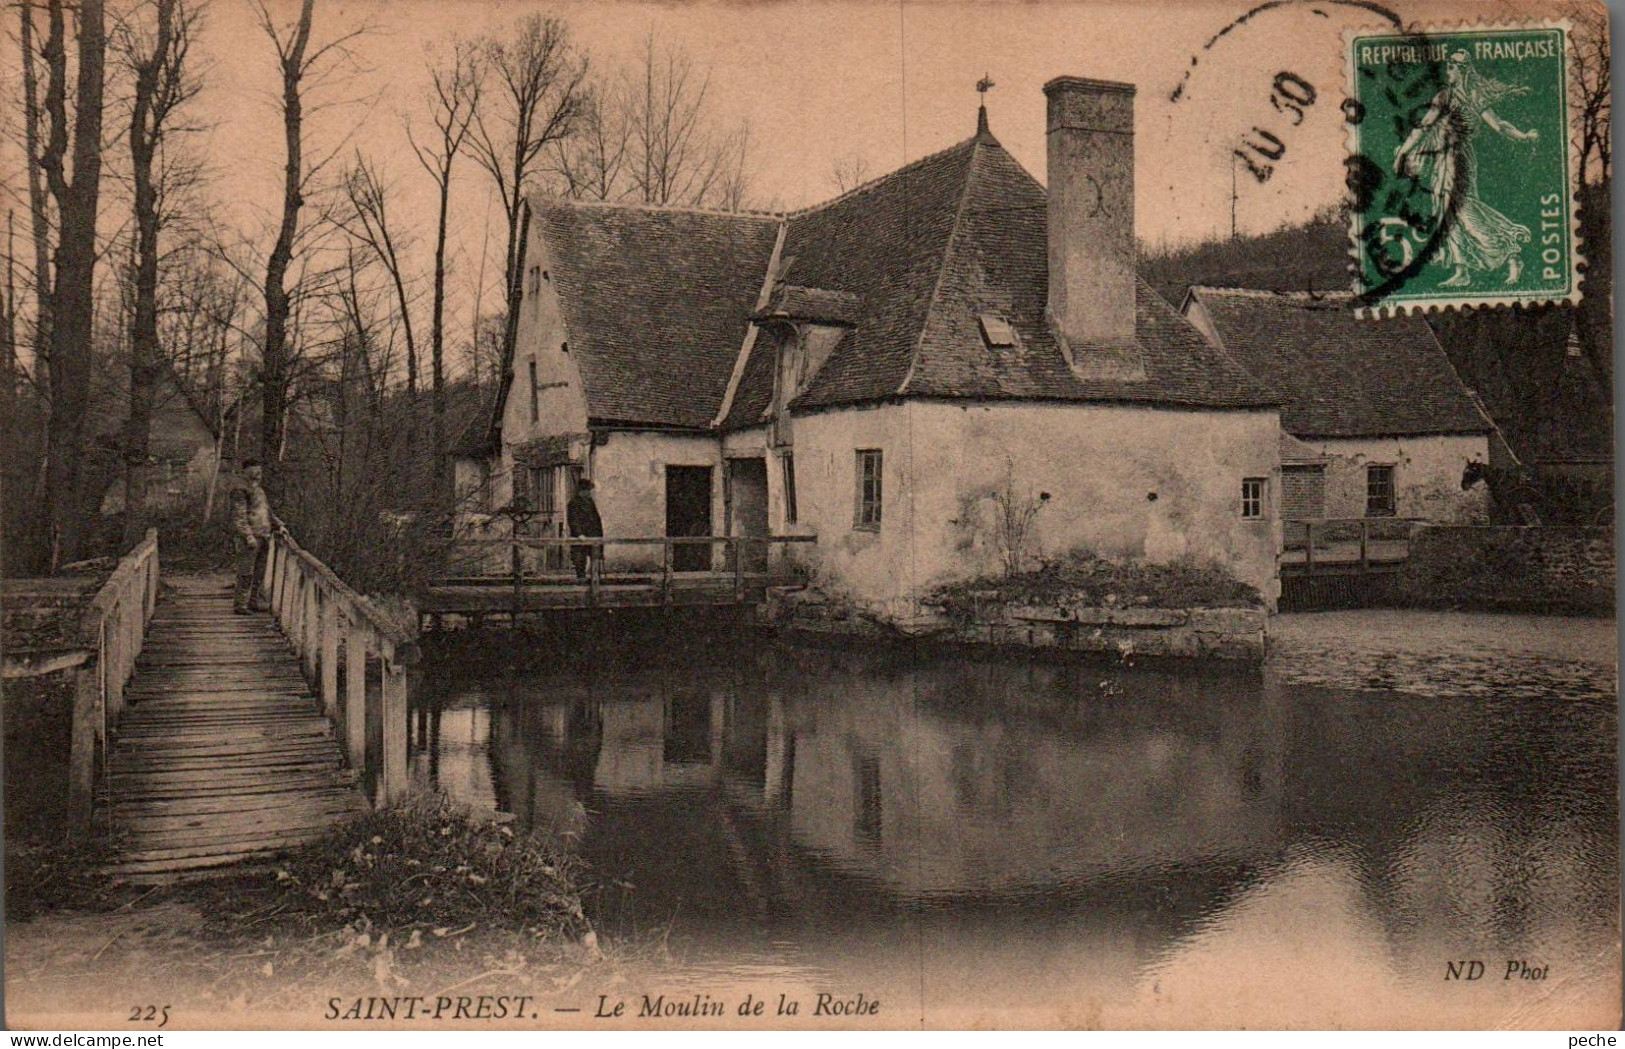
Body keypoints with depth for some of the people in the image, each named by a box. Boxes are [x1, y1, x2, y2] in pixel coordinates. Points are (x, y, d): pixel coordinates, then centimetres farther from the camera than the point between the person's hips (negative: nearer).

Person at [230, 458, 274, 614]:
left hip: (263, 536, 9)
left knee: (259, 572, 11)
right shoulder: (240, 490, -9)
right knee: (246, 572, -7)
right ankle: (240, 604, -3)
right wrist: (248, 536, -21)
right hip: (249, 537, -9)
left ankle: (253, 601, 20)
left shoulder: (258, 489, 18)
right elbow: (239, 516, -15)